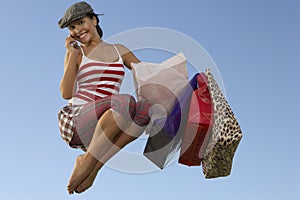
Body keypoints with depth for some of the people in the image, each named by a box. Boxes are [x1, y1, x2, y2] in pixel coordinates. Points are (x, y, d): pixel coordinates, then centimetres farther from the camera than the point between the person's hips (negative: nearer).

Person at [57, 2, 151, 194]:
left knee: (146, 107, -29)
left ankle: (95, 165, -22)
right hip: (75, 122, -3)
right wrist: (73, 55, -3)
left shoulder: (119, 50, 18)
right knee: (125, 101, -33)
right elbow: (66, 93, -1)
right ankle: (88, 160, -20)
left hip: (102, 128, 4)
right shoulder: (75, 52, 10)